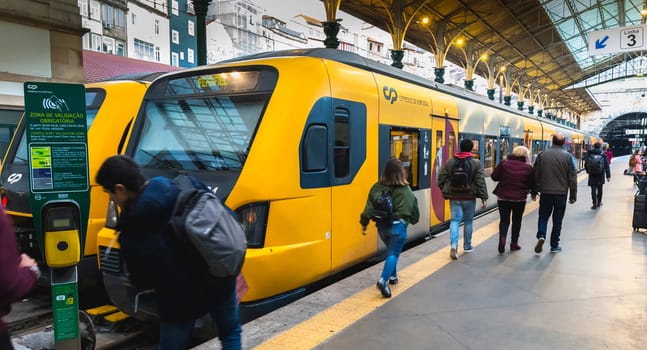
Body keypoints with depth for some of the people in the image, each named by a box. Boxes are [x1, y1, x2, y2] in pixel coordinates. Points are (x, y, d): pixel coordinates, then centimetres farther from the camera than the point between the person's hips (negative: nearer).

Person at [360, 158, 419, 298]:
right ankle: (383, 281, -19)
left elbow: (369, 207, -2)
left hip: (382, 225, 4)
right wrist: (413, 219, 23)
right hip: (398, 226, -4)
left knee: (391, 250, 25)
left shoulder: (377, 188, -1)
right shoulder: (405, 191, -7)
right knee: (393, 254, -1)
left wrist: (364, 224, 4)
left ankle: (392, 276, 34)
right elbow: (414, 209, 3)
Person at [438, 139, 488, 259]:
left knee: (455, 220, 4)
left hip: (454, 197, 1)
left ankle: (453, 245, -15)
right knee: (468, 221, 14)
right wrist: (484, 198, -4)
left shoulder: (450, 162, -1)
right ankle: (467, 246, 25)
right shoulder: (476, 163, -7)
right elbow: (480, 182, -9)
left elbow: (441, 178, 2)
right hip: (469, 197, -1)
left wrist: (445, 192, 14)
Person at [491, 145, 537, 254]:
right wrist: (534, 194, 21)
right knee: (517, 221, 16)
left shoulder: (504, 163, -6)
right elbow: (532, 183, 3)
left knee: (504, 220, 8)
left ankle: (502, 238, -15)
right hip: (520, 199, 0)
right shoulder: (528, 168, -4)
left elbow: (494, 176, -4)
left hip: (503, 197, 0)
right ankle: (514, 243, 23)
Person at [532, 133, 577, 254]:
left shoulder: (542, 155, -1)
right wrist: (573, 195, 6)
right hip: (561, 193, 0)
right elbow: (572, 177, -2)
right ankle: (554, 245, 15)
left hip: (545, 192, 0)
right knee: (557, 219, 9)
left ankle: (541, 236, -11)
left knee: (543, 216, 12)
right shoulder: (567, 156, -3)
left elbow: (536, 175, 3)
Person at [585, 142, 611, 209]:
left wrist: (588, 171, 22)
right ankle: (599, 202, 27)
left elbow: (586, 165, 5)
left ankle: (594, 204, -4)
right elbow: (607, 166, -6)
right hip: (600, 175, 0)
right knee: (600, 189, 16)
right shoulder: (603, 155, -5)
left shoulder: (589, 154, -3)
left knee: (593, 189, 2)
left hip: (592, 175, 0)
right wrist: (608, 176, -4)